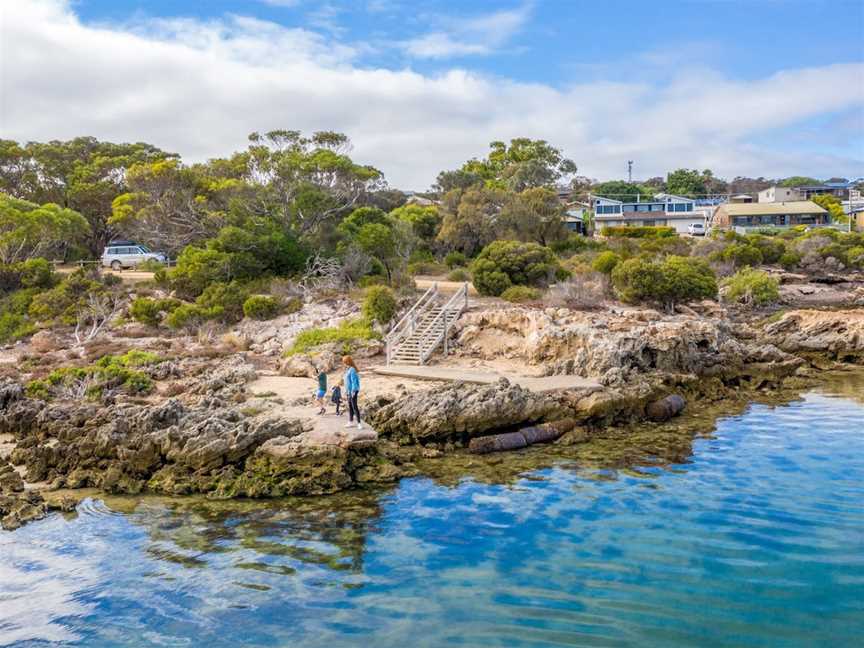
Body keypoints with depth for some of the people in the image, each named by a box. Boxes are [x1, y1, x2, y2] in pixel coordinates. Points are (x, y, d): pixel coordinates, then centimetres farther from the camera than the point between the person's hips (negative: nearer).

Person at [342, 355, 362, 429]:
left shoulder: (352, 370, -18)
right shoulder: (347, 369, 11)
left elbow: (354, 381, -20)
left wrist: (353, 391, -21)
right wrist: (346, 390, 17)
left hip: (353, 391, -10)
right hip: (349, 391, 10)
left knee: (354, 407, -9)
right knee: (350, 407, 15)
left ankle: (359, 423, -6)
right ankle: (350, 422, 24)